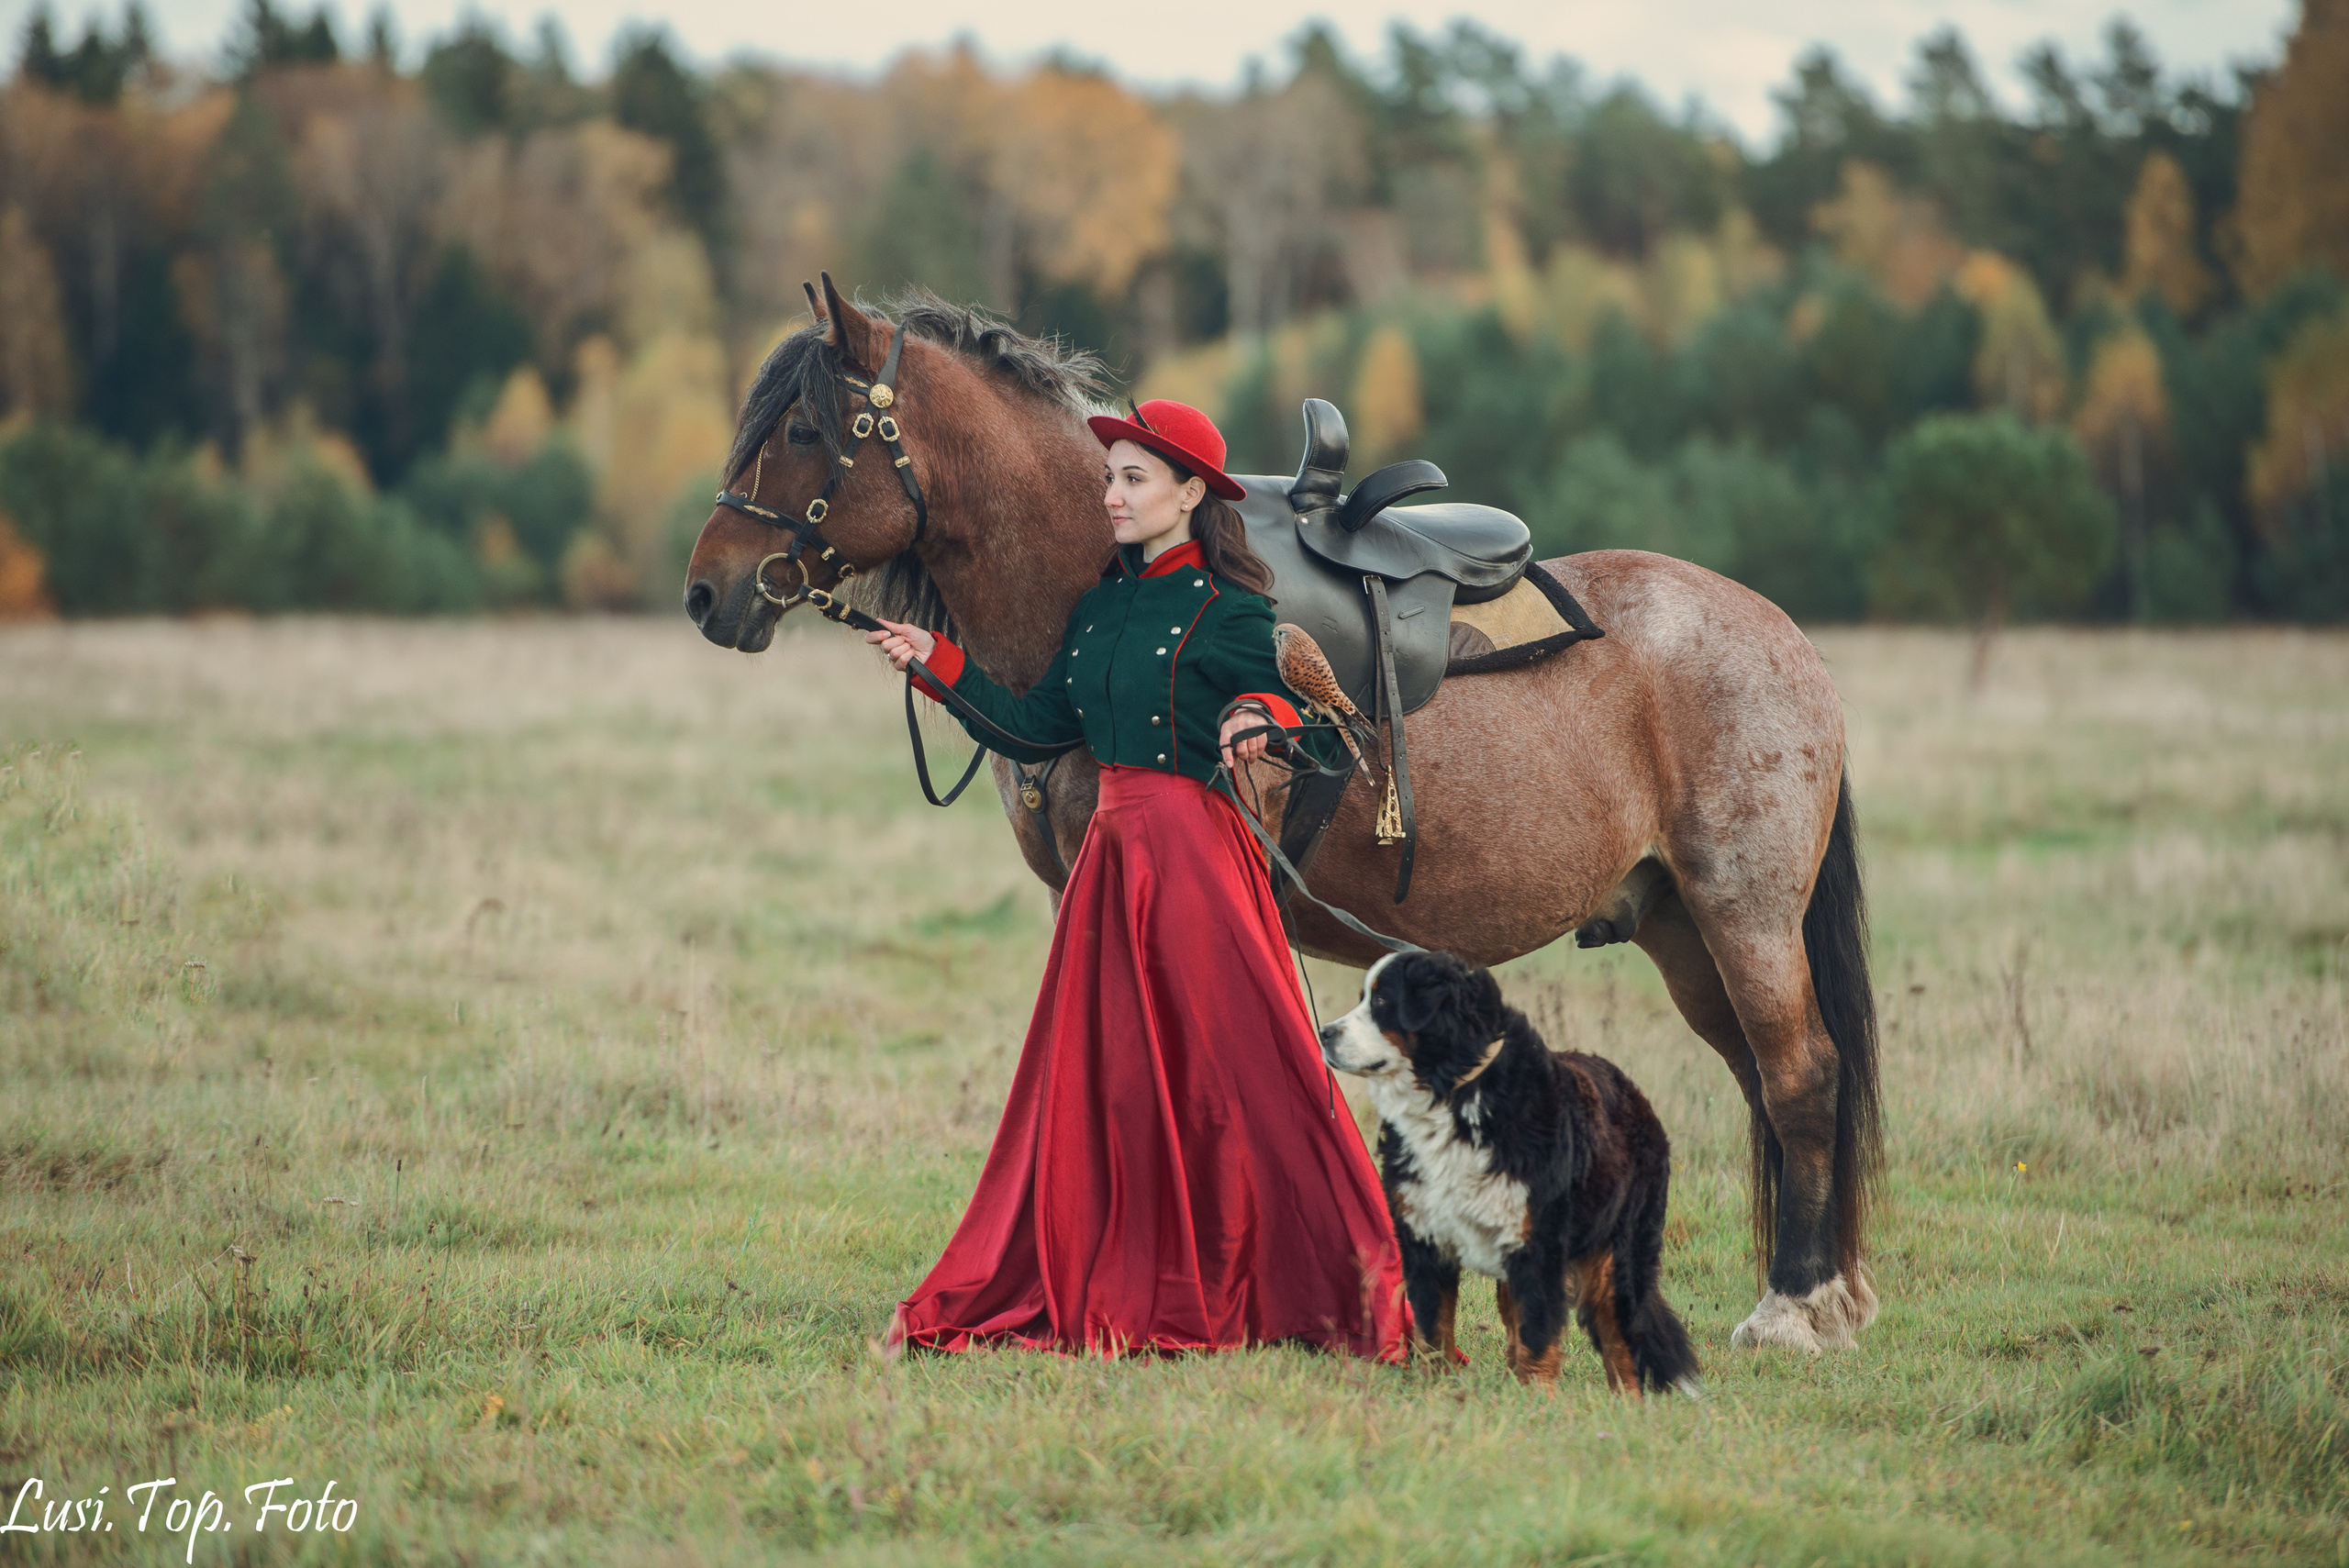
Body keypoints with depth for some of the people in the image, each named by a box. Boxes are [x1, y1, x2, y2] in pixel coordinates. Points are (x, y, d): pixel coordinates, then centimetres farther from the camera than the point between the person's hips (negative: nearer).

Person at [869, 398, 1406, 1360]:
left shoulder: (1229, 611, -6)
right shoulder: (1100, 606, 14)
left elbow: (1293, 718, -8)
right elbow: (1037, 728, 15)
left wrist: (1260, 721, -29)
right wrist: (936, 664, 11)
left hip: (1195, 855, -7)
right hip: (1113, 850, 7)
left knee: (1222, 1075, -6)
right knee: (1097, 1077, 8)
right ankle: (1112, 1296, 14)